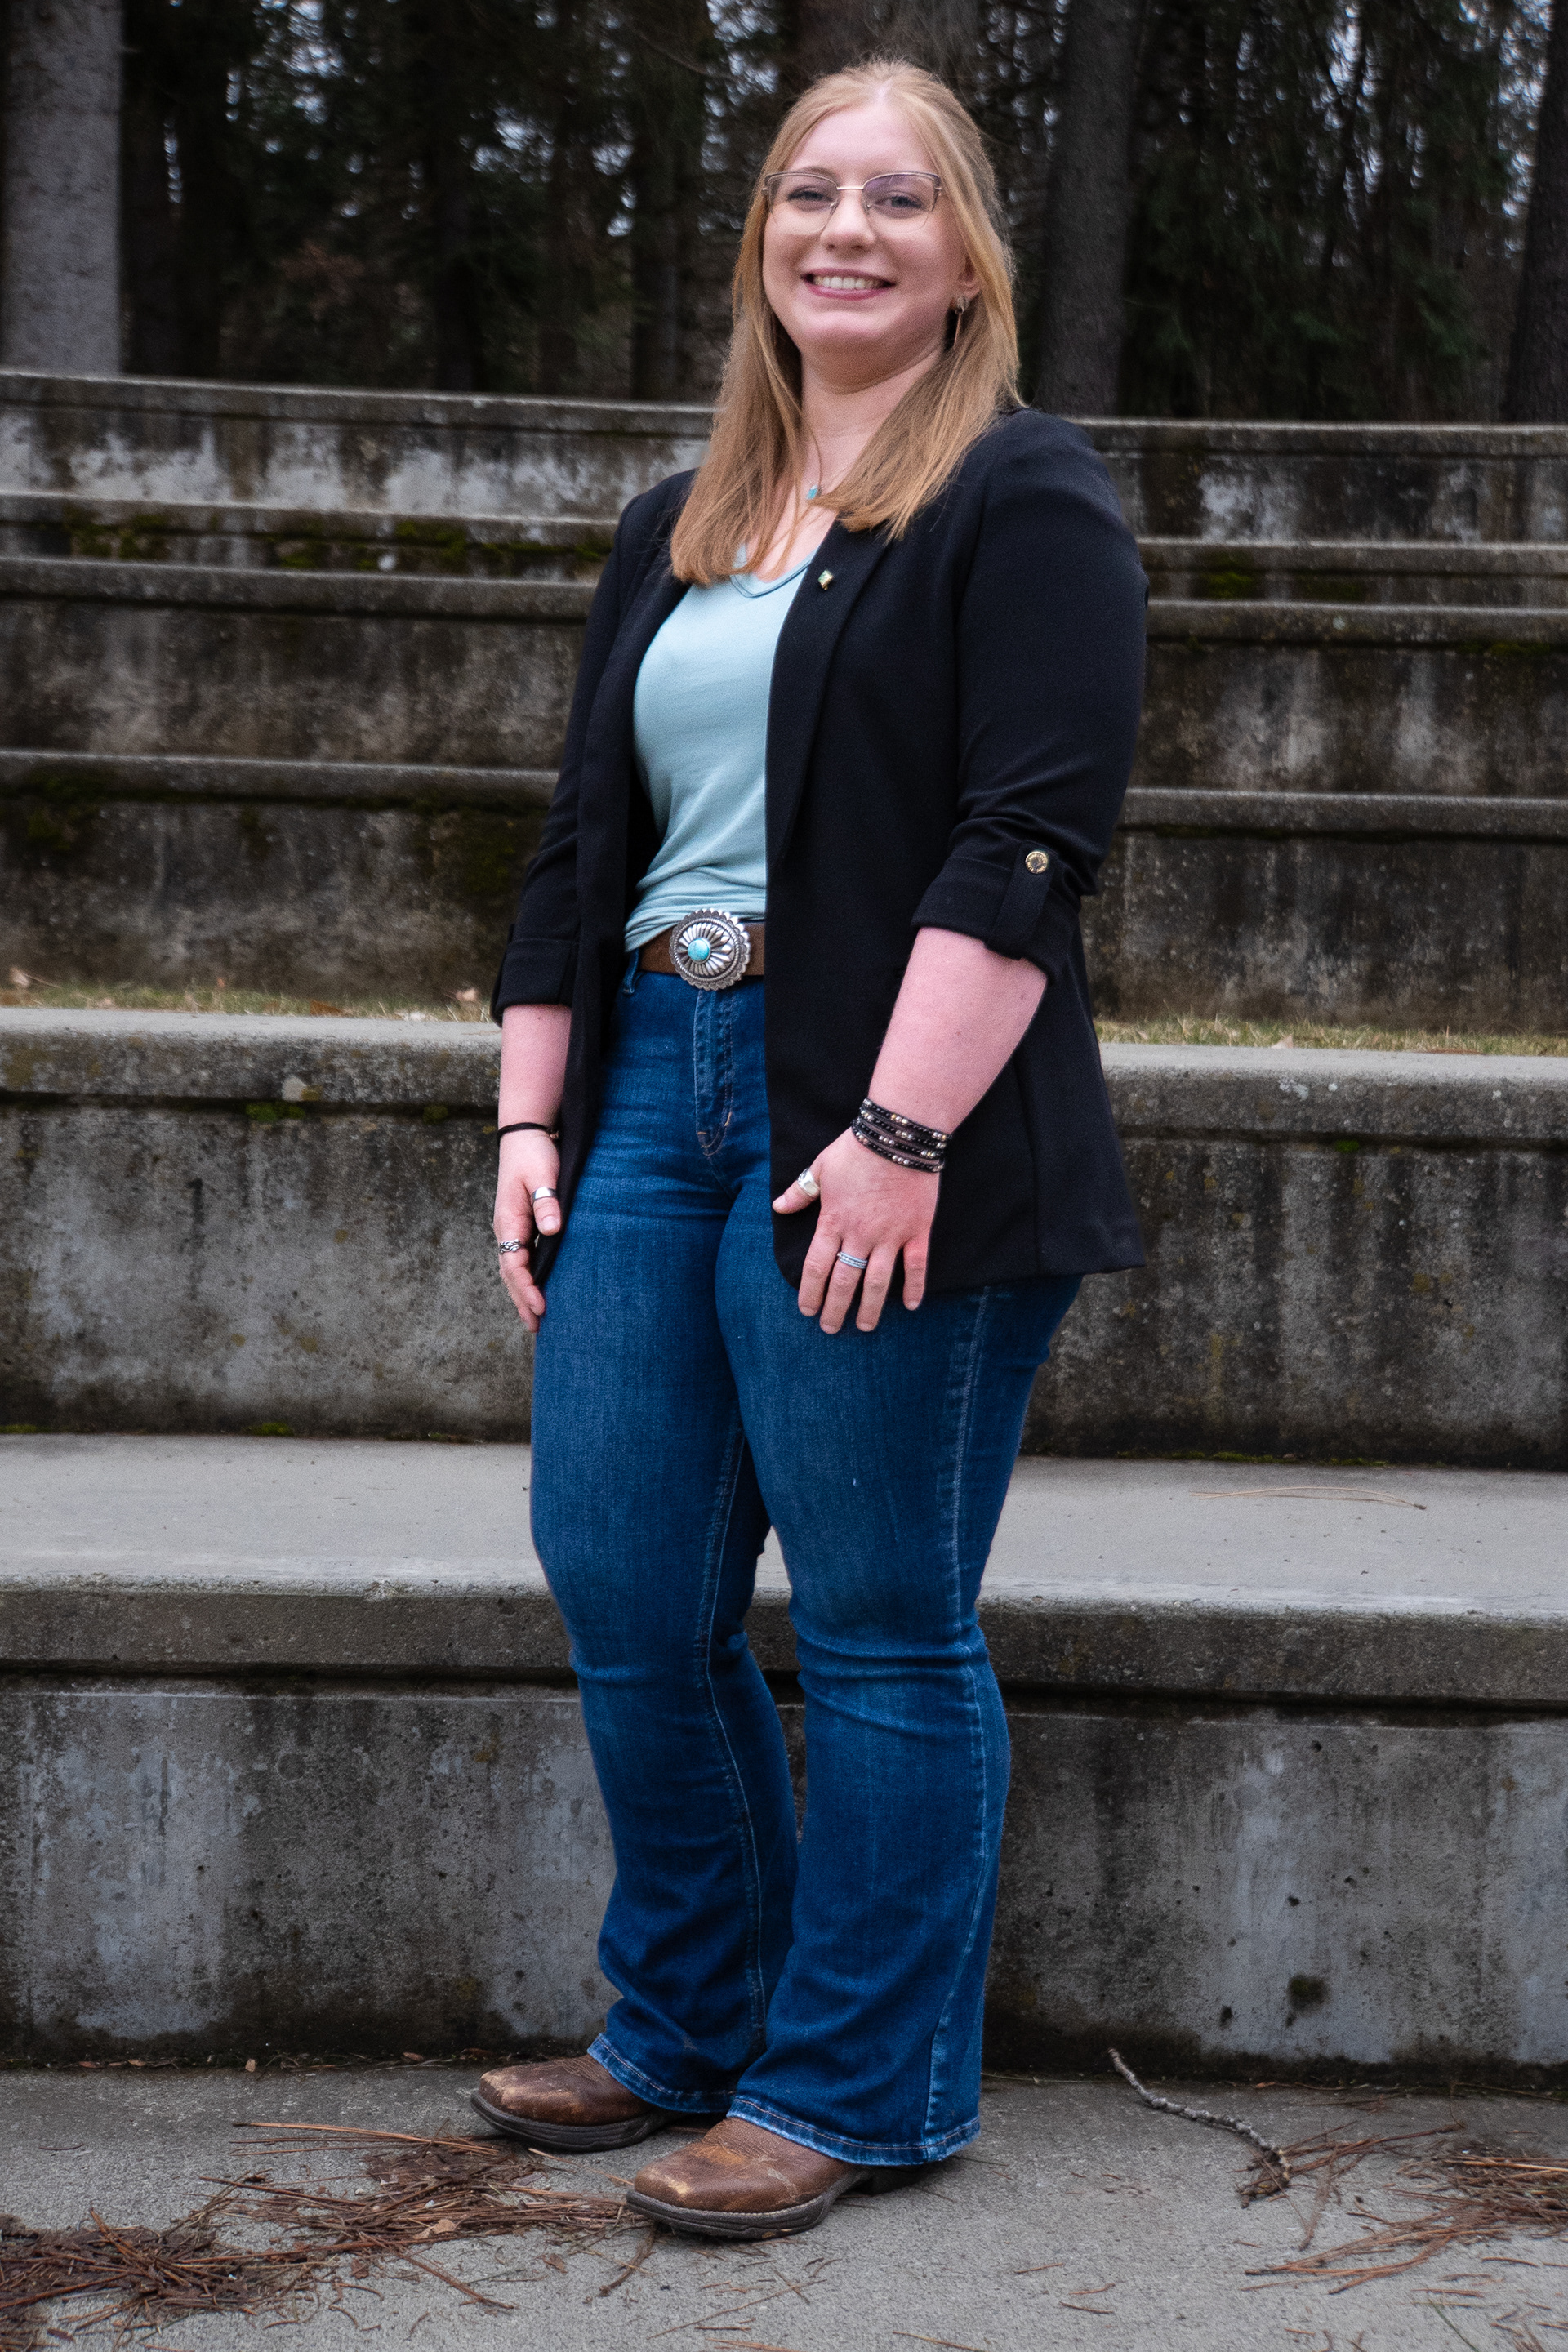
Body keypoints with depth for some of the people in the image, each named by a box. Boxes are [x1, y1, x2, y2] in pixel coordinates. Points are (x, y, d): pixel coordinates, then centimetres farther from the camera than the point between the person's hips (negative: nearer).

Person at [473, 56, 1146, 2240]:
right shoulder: (677, 535, 20)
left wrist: (901, 1131, -20)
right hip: (653, 1101, 7)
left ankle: (860, 2090, 14)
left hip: (881, 1134, -7)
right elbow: (582, 844, 20)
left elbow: (1030, 837, -12)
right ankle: (690, 2031, 26)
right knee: (624, 1601, 8)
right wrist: (533, 1118, 11)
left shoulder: (1026, 500, -2)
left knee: (879, 1630, 0)